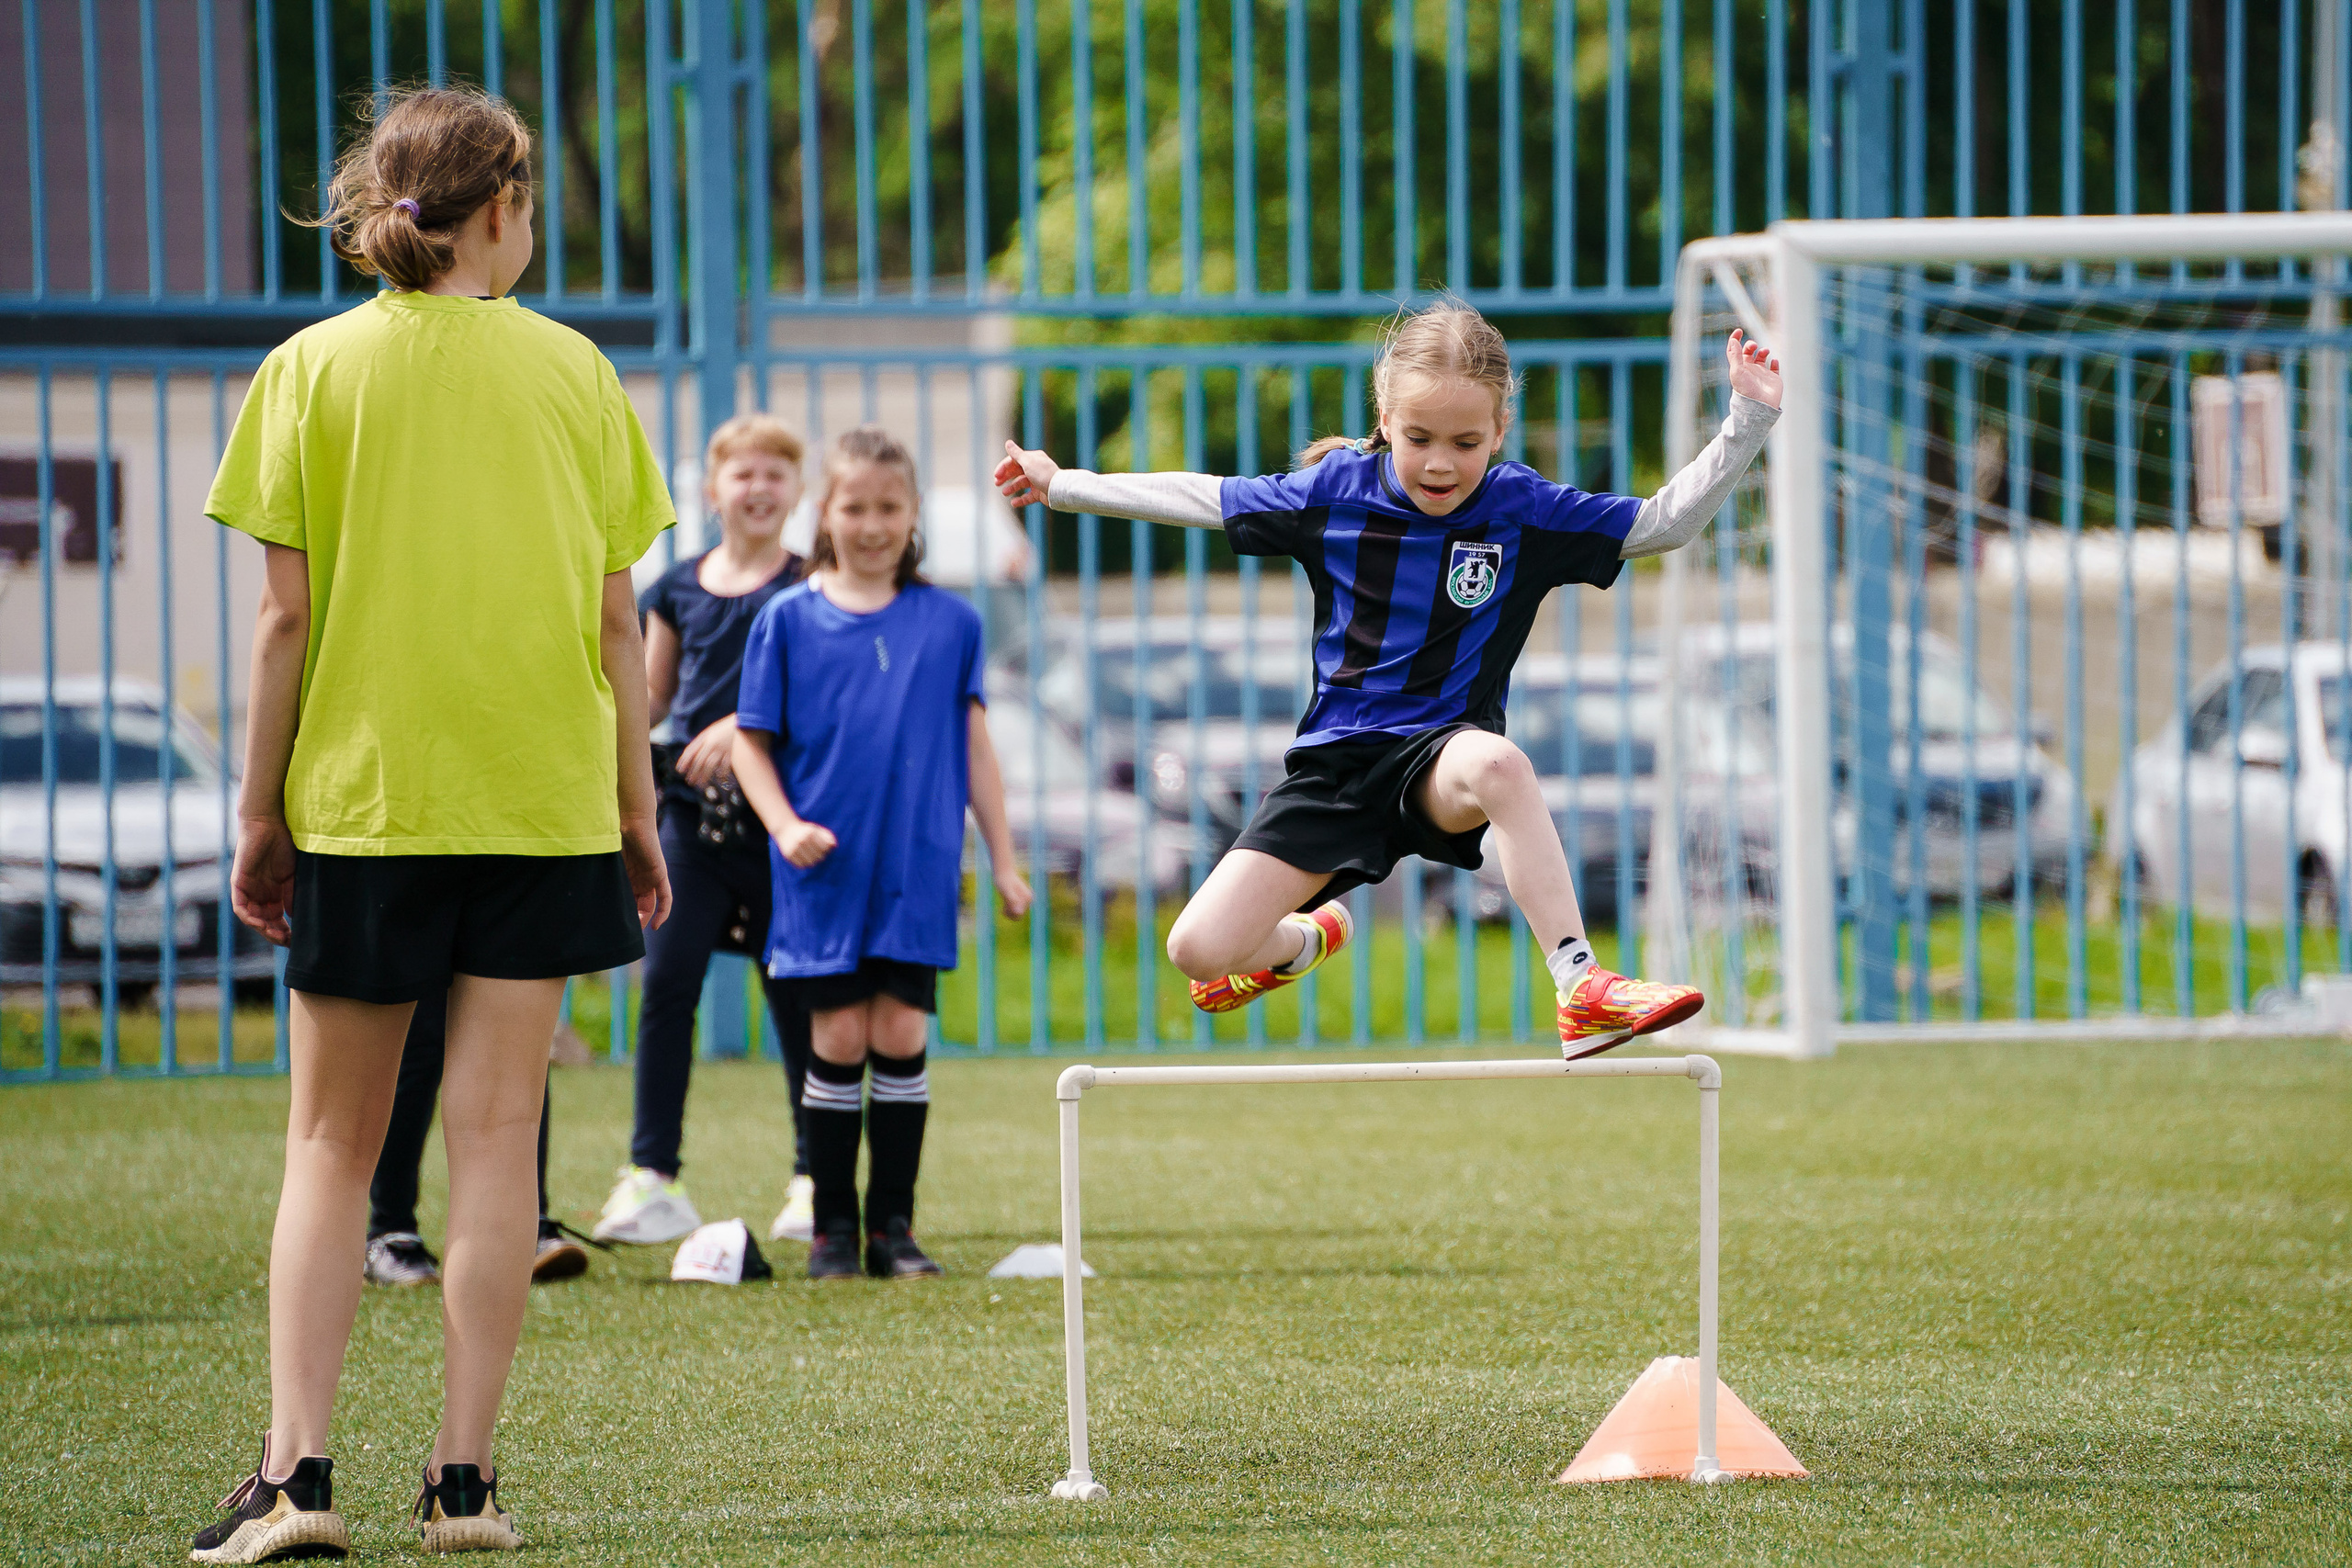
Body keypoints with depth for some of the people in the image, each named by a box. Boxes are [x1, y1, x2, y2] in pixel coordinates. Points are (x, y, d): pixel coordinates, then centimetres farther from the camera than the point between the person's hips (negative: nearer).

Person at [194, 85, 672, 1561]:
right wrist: (637, 804, 10)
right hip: (541, 799, 1)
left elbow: (288, 618, -4)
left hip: (360, 792, 0)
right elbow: (618, 618, 2)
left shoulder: (313, 370, -2)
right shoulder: (574, 371, 1)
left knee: (333, 1143, 6)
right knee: (496, 1133, 4)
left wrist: (261, 809, 3)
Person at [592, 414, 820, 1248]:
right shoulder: (679, 587, 11)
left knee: (795, 992, 4)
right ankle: (651, 1175, -6)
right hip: (695, 809, 3)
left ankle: (816, 1176, 14)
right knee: (667, 978, -8)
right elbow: (650, 695, 18)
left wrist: (743, 725, -21)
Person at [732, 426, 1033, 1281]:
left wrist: (1004, 861, 9)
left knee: (902, 1037, 0)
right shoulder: (789, 619, 1)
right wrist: (785, 825, -11)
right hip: (825, 865, -1)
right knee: (838, 1039, -1)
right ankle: (832, 1228, 9)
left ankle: (892, 1225, 8)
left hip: (919, 864, 1)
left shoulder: (949, 622, 6)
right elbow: (752, 741, 4)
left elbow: (974, 746, 10)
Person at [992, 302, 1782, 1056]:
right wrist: (1062, 485, 13)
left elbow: (1668, 521, -2)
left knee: (1497, 764, -42)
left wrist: (1750, 418, -12)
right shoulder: (1334, 491, -3)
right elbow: (1202, 499, 10)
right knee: (1201, 951, -9)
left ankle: (1583, 989, -37)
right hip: (1337, 756, 2)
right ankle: (1308, 938, 29)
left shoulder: (1523, 510, -7)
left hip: (1440, 750, -2)